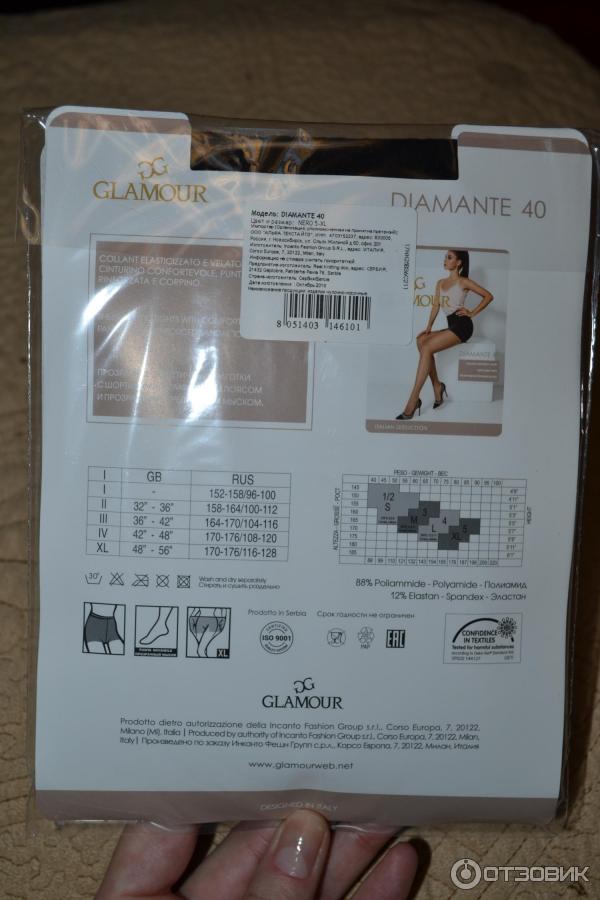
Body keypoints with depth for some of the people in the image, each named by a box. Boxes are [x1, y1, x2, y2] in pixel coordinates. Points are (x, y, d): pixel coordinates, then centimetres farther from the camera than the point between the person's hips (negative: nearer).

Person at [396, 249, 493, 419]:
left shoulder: (463, 282, 2)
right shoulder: (441, 282, 21)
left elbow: (488, 296, 4)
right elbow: (435, 306, 15)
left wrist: (472, 313, -2)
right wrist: (428, 327, 2)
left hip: (461, 325, -7)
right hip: (451, 326, 7)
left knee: (426, 348, -24)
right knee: (421, 339, -17)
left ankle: (411, 405, -31)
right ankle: (437, 386, -13)